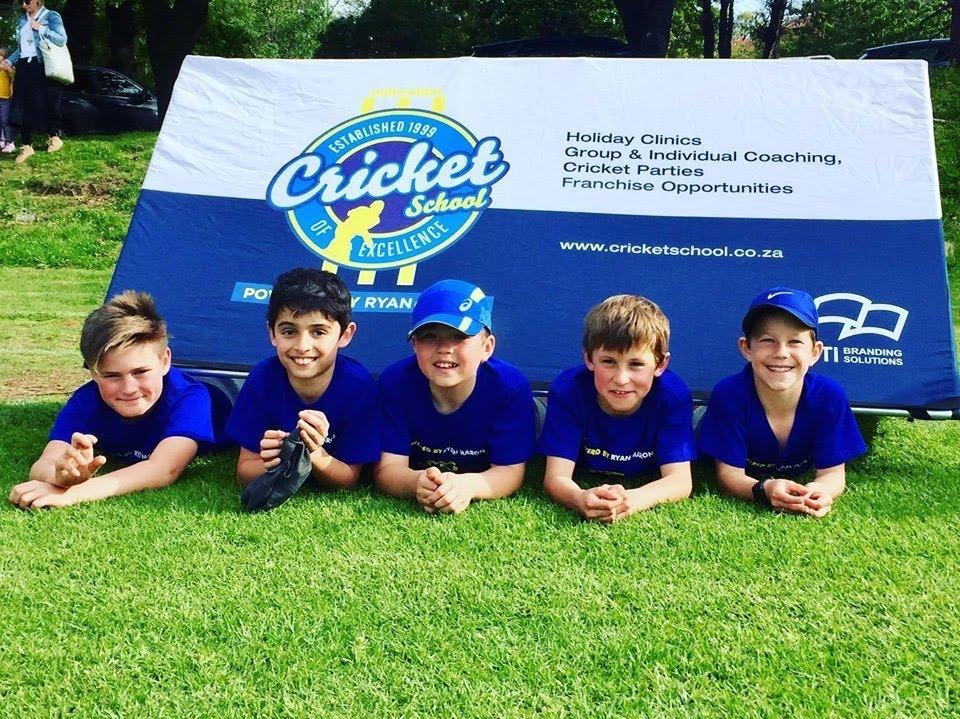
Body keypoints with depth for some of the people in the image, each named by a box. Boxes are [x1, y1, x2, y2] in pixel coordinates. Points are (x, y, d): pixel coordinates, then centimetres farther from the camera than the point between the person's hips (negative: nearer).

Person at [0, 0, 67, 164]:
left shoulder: (51, 16, -2)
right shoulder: (23, 20, 17)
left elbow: (62, 40, -14)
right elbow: (21, 46, 21)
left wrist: (41, 28, -17)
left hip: (43, 66, -5)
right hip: (25, 67, 5)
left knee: (48, 104, 0)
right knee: (28, 106, 1)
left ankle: (54, 137, 20)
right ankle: (26, 145, 0)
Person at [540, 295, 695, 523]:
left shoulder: (673, 395, -25)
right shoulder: (568, 390, -25)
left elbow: (680, 480, -29)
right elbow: (556, 478, -29)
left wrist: (630, 501, -52)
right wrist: (581, 499, -55)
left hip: (644, 490, 1)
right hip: (584, 485, 0)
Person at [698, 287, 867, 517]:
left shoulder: (829, 396, -25)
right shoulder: (729, 394, -29)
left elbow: (832, 473, -19)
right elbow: (729, 473, -25)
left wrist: (819, 491, -45)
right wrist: (763, 491, -48)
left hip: (799, 484, 4)